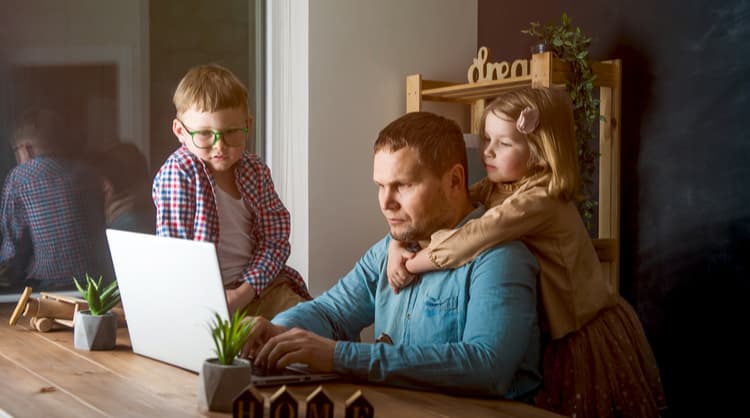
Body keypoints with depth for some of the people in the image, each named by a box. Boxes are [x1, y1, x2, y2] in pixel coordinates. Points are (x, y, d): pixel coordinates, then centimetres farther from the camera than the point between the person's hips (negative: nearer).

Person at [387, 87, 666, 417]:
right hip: (552, 335, 8)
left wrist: (410, 266, -23)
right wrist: (398, 245, -17)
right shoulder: (493, 189, -1)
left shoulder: (539, 200, -27)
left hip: (589, 337, -7)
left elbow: (470, 240, -34)